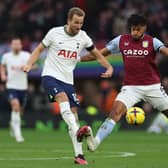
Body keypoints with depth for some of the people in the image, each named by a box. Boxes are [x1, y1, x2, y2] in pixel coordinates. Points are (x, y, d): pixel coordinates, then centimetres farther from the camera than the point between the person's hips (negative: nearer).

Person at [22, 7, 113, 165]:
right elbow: (39, 49, 5)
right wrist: (29, 65, -10)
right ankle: (78, 132, -49)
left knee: (73, 113, -1)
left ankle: (78, 154, 2)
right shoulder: (55, 33, -5)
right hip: (50, 76, -4)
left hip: (68, 80, 4)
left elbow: (97, 54, 14)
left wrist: (109, 67, -1)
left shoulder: (83, 37, 2)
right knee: (63, 98, -33)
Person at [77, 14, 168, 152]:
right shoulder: (121, 40, 2)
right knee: (116, 111, -22)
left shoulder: (152, 41, -4)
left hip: (152, 86, 0)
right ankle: (96, 141, -32)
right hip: (131, 87, 0)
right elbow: (100, 53, 10)